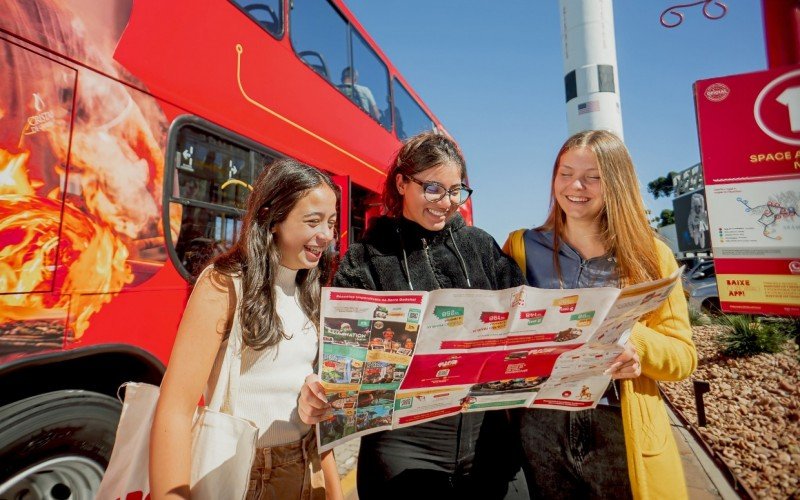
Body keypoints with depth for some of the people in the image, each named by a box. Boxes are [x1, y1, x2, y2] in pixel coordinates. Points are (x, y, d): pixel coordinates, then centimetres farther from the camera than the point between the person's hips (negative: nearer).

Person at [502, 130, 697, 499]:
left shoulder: (650, 256, 1)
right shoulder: (521, 247, -1)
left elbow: (683, 356, -1)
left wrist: (633, 340, -22)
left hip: (622, 431, 1)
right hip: (540, 427, 0)